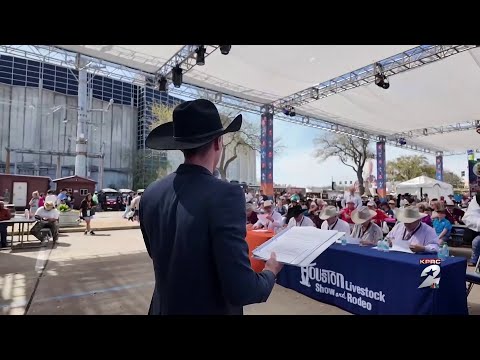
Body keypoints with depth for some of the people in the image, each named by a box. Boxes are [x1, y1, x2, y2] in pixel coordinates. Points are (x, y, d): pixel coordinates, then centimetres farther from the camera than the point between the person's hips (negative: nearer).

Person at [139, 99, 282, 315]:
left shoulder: (151, 194, -7)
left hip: (164, 307, 5)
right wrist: (270, 272, -7)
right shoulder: (225, 196, -27)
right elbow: (240, 290, -28)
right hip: (211, 309, -4)